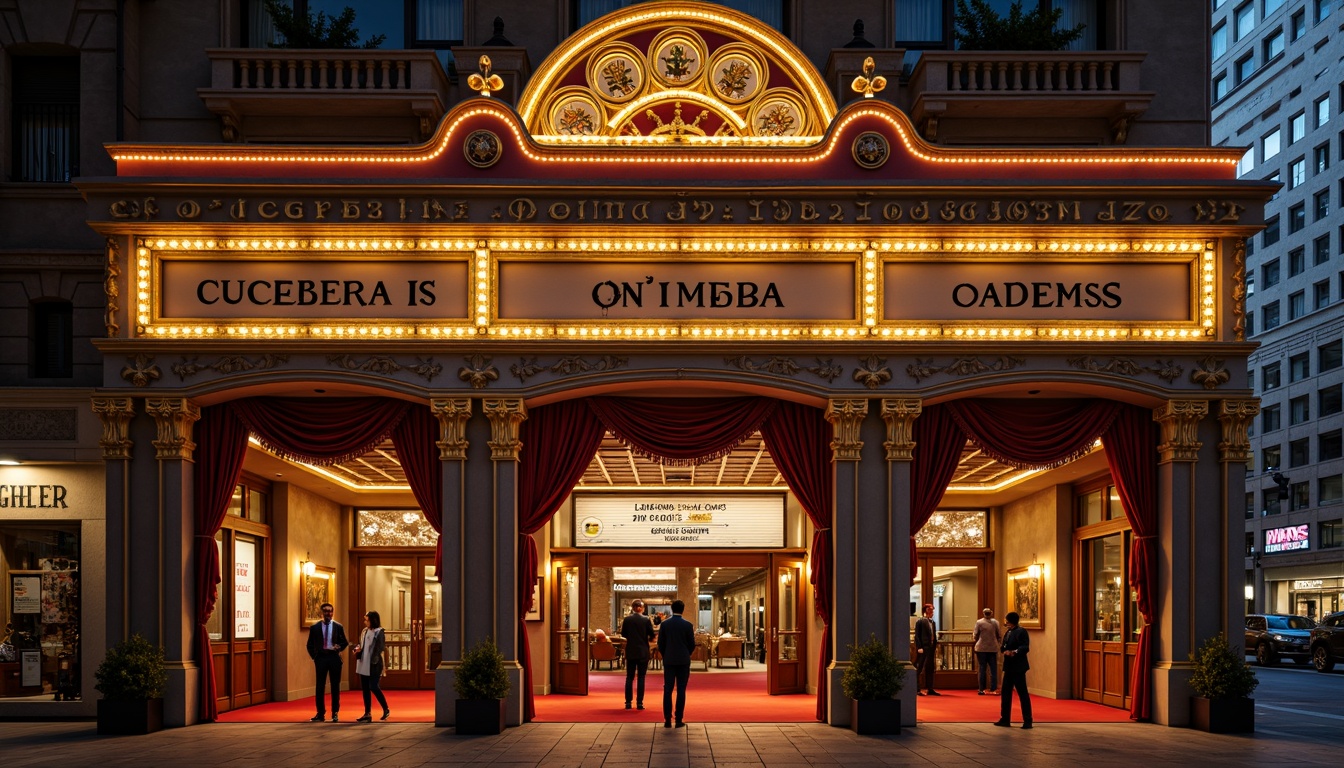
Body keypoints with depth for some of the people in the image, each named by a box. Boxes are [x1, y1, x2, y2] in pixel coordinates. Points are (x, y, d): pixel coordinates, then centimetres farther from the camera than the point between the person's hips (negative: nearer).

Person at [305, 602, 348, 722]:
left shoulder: (338, 627, 4)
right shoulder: (315, 627, 3)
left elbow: (344, 642, 8)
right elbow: (310, 645, 9)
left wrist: (339, 647, -12)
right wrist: (314, 656, -2)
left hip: (334, 658, 0)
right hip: (321, 658, 0)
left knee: (335, 686, 4)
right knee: (320, 687, 2)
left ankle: (335, 714, 10)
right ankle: (320, 714, 7)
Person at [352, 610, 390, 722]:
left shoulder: (379, 631, -8)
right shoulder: (365, 631, 12)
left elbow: (380, 647, -12)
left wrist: (374, 660, -20)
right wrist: (357, 649, -2)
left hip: (374, 665, -7)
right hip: (363, 664, 7)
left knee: (373, 687, -9)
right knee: (365, 688, 7)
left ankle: (386, 709, 10)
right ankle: (367, 714, 11)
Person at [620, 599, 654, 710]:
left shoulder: (627, 619, -3)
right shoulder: (646, 620, -8)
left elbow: (623, 634, 6)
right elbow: (652, 636, -6)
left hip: (630, 652, 2)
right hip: (643, 652, -2)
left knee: (629, 677, 8)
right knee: (641, 677, 3)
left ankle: (628, 702, 7)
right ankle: (639, 702, 0)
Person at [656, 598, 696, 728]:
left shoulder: (664, 624, -2)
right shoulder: (688, 625, -6)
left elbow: (660, 644, 1)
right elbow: (692, 644, -1)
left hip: (669, 660, 1)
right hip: (684, 661, -1)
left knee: (667, 690, 4)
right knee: (681, 690, 2)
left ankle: (667, 720, 1)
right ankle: (679, 720, 1)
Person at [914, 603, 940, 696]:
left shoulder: (932, 622, 15)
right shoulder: (920, 621, -6)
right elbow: (917, 636, -10)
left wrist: (936, 646, 10)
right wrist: (919, 648, -17)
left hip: (931, 649, 8)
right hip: (923, 649, -8)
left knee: (930, 669, 11)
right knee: (919, 669, -4)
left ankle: (929, 689, 17)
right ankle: (916, 689, -2)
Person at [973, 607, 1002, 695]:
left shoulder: (979, 622, -6)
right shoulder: (995, 622, -2)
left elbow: (976, 636, -2)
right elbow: (999, 636, 2)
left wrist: (974, 638, 20)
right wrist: (1000, 644, 17)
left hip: (981, 649, -1)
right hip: (993, 649, 1)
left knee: (982, 669, 5)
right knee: (993, 669, 6)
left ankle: (982, 689, 5)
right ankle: (993, 689, 3)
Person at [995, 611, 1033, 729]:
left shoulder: (1021, 632, -11)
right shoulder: (1007, 633, 15)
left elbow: (1025, 647, -19)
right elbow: (1003, 647, 12)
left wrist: (1015, 652, -33)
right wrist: (1006, 651, -10)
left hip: (1018, 667, -9)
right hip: (1009, 667, 9)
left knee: (1023, 694, -4)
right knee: (1005, 693, 12)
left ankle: (1028, 721, 0)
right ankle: (1005, 719, 20)